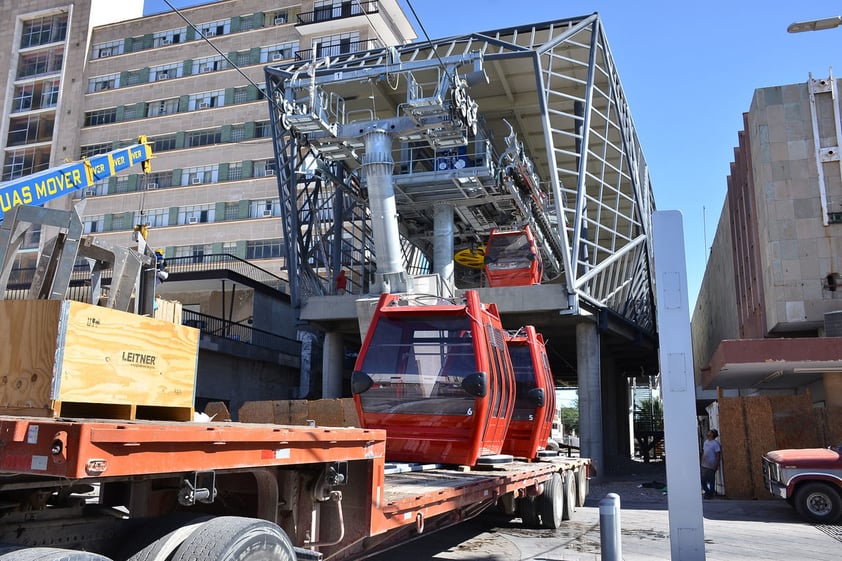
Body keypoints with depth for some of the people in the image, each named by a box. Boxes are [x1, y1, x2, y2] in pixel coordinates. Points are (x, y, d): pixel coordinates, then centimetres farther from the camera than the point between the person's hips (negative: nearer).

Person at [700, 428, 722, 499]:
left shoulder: (715, 443, -10)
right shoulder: (706, 441, 13)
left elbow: (718, 455, -11)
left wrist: (716, 465, -16)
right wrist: (702, 462, 15)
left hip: (711, 466, -7)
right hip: (704, 465, 7)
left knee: (711, 480, 1)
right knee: (703, 480, 9)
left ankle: (711, 494, 13)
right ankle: (707, 491, 25)